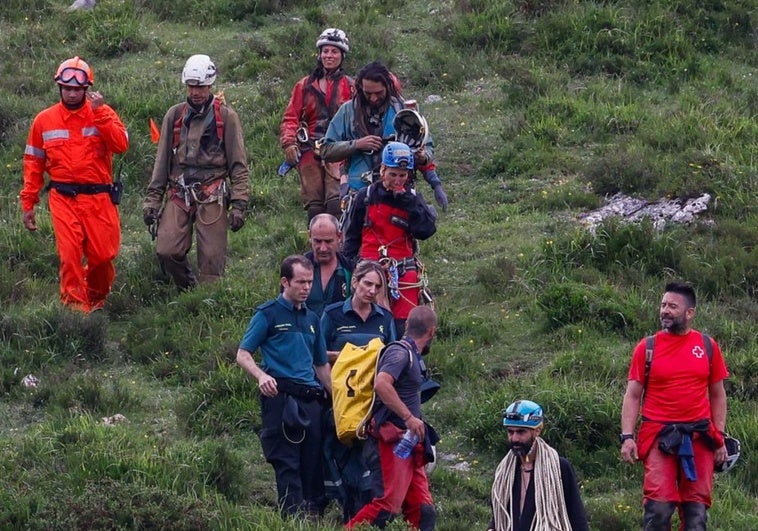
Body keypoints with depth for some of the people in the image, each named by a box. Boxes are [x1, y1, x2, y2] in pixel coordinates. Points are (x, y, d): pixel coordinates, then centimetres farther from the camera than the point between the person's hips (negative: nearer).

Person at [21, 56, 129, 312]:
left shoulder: (102, 113, 4)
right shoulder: (44, 120, 7)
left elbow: (121, 144, -13)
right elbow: (33, 163, 12)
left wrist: (99, 113, -18)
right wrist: (28, 202, 8)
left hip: (98, 198, 0)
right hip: (63, 199, 0)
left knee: (102, 255, 3)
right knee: (69, 254, -13)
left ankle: (97, 298, 29)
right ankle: (75, 304, -7)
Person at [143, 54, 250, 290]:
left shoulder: (226, 117, 4)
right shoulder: (175, 115, 13)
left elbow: (239, 164, 4)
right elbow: (162, 160, 17)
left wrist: (239, 204, -4)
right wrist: (152, 198, 10)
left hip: (211, 197, -3)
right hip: (178, 194, 3)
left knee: (212, 259, -7)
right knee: (167, 251, -10)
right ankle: (188, 290, 13)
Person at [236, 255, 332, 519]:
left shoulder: (312, 319, 20)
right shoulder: (268, 314, 2)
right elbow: (243, 354, -3)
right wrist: (261, 376, -21)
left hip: (311, 398, 6)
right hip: (281, 396, -6)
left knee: (313, 463, 4)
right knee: (287, 463, -9)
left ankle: (314, 512, 8)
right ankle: (295, 516, -12)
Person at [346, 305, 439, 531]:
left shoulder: (410, 354, 19)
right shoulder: (400, 352, -11)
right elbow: (381, 384, -28)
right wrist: (409, 417, -25)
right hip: (391, 441, -10)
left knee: (423, 510, 4)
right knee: (387, 504, -18)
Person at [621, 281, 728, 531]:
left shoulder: (708, 347, 7)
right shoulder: (647, 347, 3)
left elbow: (718, 395, 12)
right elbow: (632, 395, 3)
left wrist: (720, 437, 5)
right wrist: (627, 436, -8)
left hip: (699, 437, 2)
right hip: (659, 436, -2)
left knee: (696, 508, 2)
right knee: (659, 506, -12)